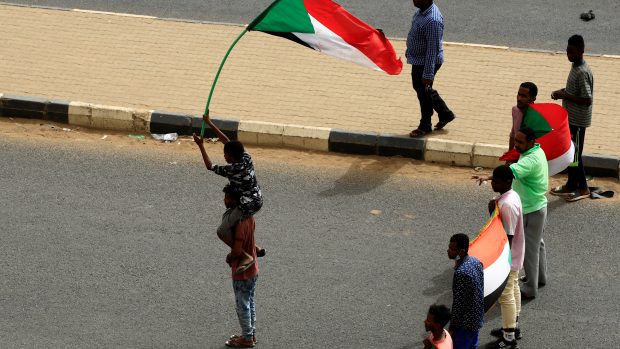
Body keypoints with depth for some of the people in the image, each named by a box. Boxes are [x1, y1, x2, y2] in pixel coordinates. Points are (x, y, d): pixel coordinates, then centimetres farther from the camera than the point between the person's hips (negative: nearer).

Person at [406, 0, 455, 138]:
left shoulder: (432, 20, -32)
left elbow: (433, 49, -29)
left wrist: (428, 74, -27)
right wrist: (409, 52, 25)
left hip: (426, 62, -10)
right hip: (418, 59, 10)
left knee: (424, 92, 8)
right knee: (419, 87, 24)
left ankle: (425, 126, 28)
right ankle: (445, 113, 39)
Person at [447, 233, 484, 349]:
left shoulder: (461, 273, -30)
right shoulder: (475, 261, -2)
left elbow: (458, 303, -24)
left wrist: (452, 327, -14)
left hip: (465, 323, -9)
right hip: (477, 317, 9)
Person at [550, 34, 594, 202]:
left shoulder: (583, 73, -25)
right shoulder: (575, 66, 6)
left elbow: (587, 100, -27)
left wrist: (565, 96, -23)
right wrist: (563, 91, 3)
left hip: (578, 120, -10)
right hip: (571, 118, 10)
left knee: (574, 154, 1)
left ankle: (583, 189, 13)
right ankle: (571, 185, 29)